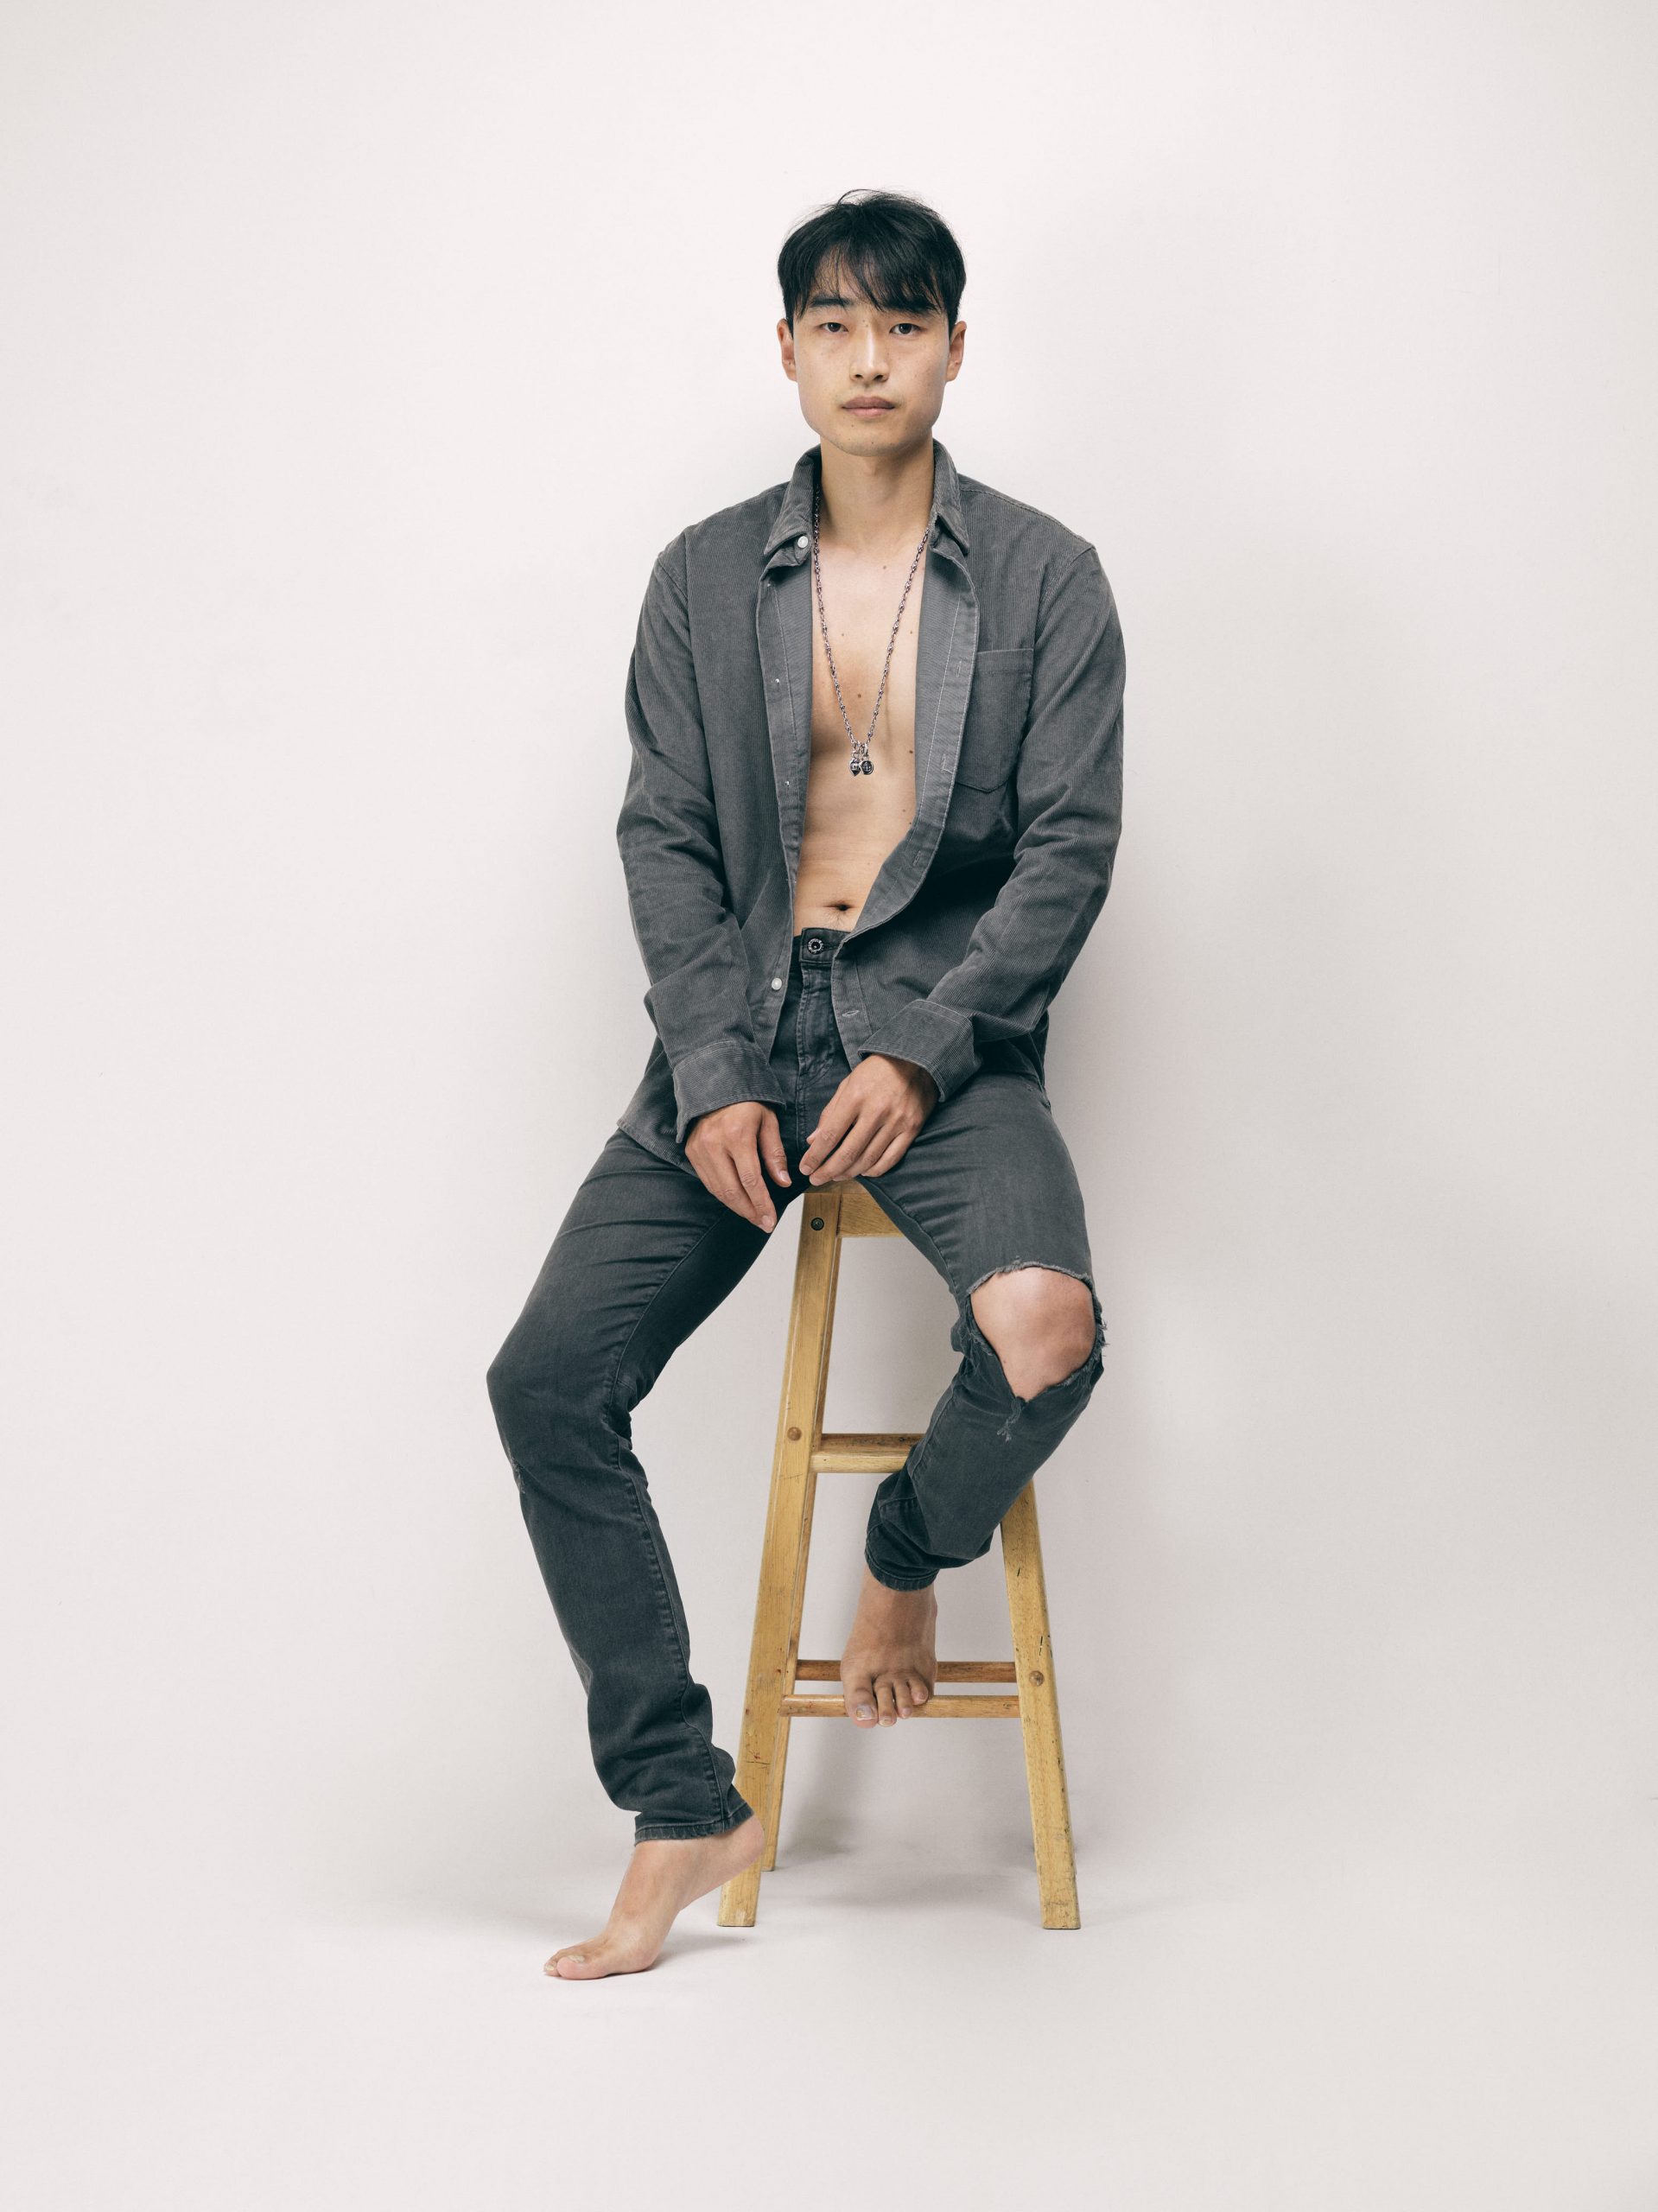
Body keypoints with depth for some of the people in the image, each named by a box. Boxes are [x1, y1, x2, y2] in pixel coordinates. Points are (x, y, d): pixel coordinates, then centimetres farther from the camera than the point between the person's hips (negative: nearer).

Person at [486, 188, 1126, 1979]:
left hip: (948, 1035, -2)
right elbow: (663, 837, 6)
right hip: (741, 1034, 3)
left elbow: (1070, 845, -1)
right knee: (546, 1379, -12)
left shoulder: (1044, 578, 4)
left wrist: (922, 1052, -13)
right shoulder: (703, 579, 9)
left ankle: (906, 1560, 7)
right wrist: (713, 1073, -8)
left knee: (1043, 1330, -30)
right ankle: (683, 1813, 0)